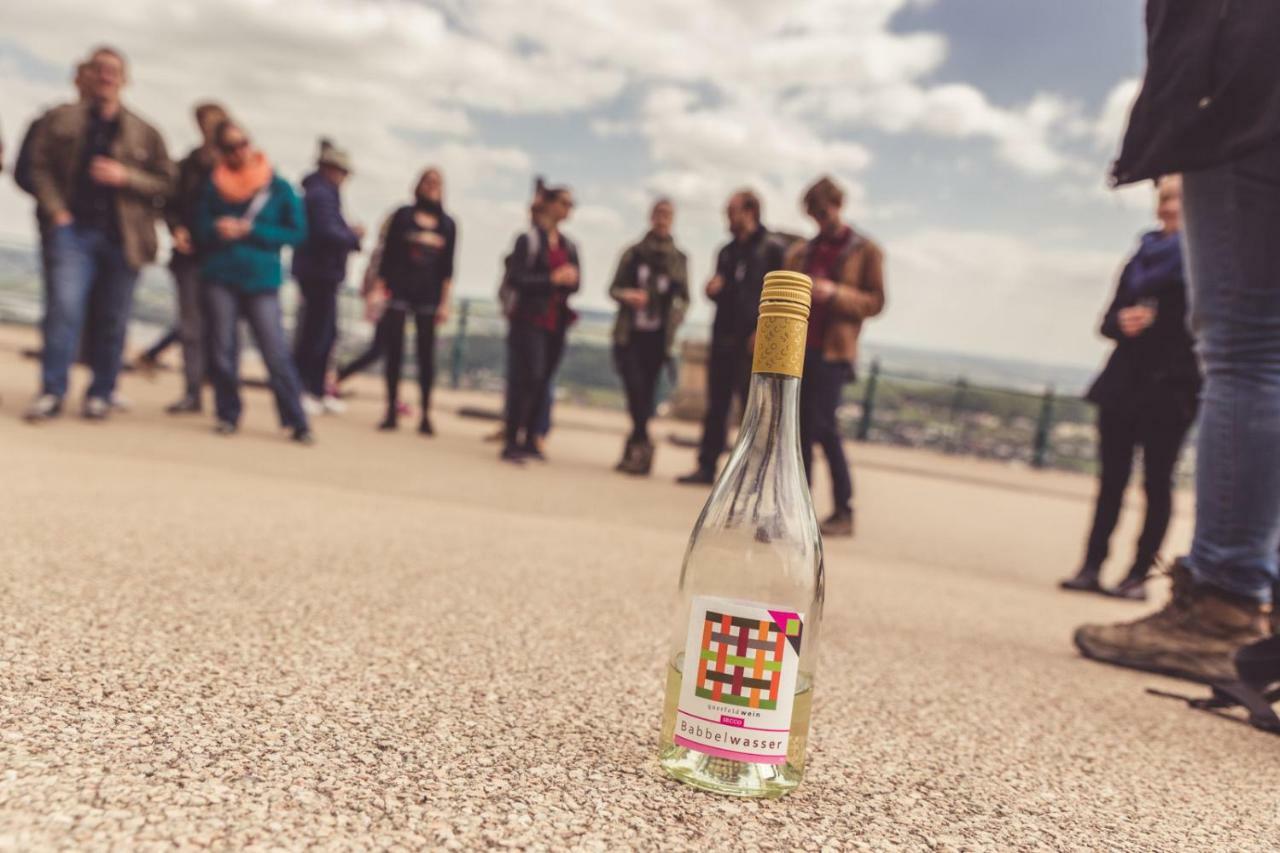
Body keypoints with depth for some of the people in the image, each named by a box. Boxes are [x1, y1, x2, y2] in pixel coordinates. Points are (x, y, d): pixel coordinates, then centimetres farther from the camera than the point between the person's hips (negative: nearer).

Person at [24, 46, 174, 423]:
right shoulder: (62, 120, 10)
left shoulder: (144, 133, 9)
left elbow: (165, 183, 7)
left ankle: (101, 394, 15)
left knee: (113, 320, 4)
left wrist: (125, 176, -9)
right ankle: (52, 392, -7)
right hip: (74, 229, 0)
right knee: (64, 307, -13)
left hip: (122, 236, 1)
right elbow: (40, 166, 6)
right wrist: (55, 210, -7)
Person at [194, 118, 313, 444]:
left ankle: (297, 422, -3)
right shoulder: (213, 186, 8)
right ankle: (228, 415, 16)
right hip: (220, 278, 2)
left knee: (276, 355, -7)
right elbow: (200, 228, 9)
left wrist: (251, 230, -10)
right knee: (222, 350, 3)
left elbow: (297, 232, -2)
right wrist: (217, 230, -14)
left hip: (262, 280, -2)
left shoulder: (279, 187, 2)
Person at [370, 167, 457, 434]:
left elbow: (447, 267, 6)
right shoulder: (403, 215, 5)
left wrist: (445, 302, 1)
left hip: (428, 297, 1)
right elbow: (387, 255, 4)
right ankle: (392, 410, 9)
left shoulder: (447, 225, 8)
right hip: (398, 292, 0)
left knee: (426, 354, -1)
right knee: (394, 352, 1)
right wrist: (379, 289, -3)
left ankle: (425, 414, 3)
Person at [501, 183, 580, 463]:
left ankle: (529, 439, 14)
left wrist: (571, 279, -11)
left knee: (542, 382, 5)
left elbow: (576, 283, 13)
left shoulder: (570, 246, 14)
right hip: (528, 319, -5)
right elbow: (515, 278, -11)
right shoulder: (529, 239, -3)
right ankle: (511, 442, -10)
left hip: (557, 323, 6)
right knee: (528, 377, -13)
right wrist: (552, 279, -19)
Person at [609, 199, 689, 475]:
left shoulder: (679, 259, 9)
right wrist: (626, 295, -13)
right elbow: (614, 288, 9)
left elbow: (684, 297, 13)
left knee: (647, 392, 1)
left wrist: (678, 313, -8)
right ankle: (642, 443, -12)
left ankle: (634, 449, 9)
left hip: (658, 336, 1)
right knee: (635, 387, -15)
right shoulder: (634, 253, 7)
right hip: (629, 332, -1)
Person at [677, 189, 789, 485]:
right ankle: (706, 467, 14)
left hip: (754, 341, -6)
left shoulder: (773, 247, -3)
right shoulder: (727, 251, 18)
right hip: (723, 338, 7)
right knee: (716, 407, 8)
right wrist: (713, 290, 2)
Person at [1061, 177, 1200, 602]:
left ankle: (1139, 573, 0)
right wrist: (1122, 322, -7)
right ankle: (1092, 565, 4)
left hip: (1170, 386, -5)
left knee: (1157, 479, -2)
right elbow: (1109, 319, 14)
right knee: (1112, 475, 3)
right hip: (1124, 380, 5)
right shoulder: (1143, 255, 17)